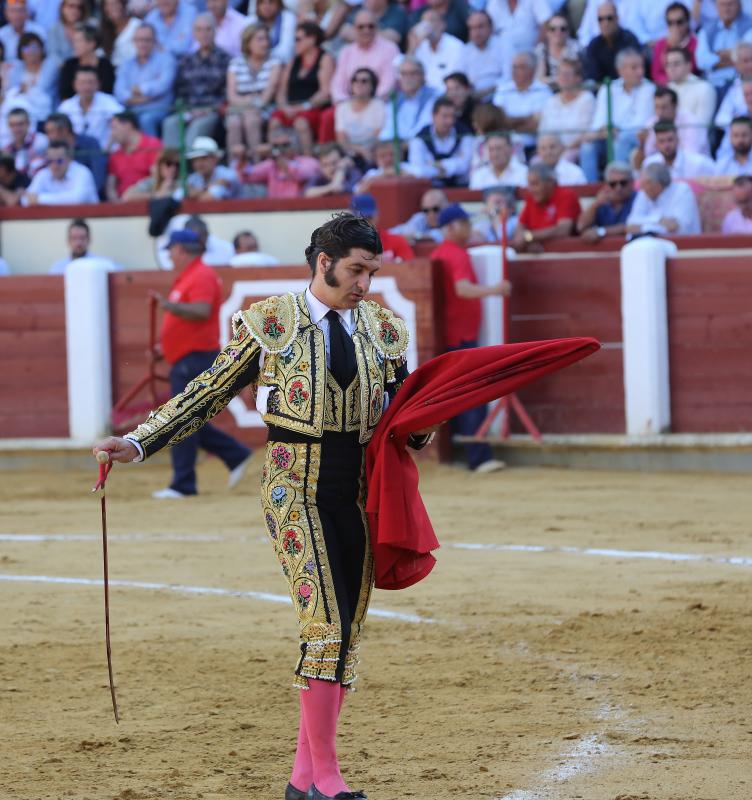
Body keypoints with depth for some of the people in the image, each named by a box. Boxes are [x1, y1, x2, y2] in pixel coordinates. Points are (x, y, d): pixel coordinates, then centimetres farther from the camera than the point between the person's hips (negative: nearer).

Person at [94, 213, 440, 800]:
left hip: (359, 492, 5)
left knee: (347, 632, 4)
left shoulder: (384, 329, 9)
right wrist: (139, 443, 0)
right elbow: (209, 393, 5)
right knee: (325, 622, -16)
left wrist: (420, 430, -4)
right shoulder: (269, 324, -2)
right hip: (296, 485, -5)